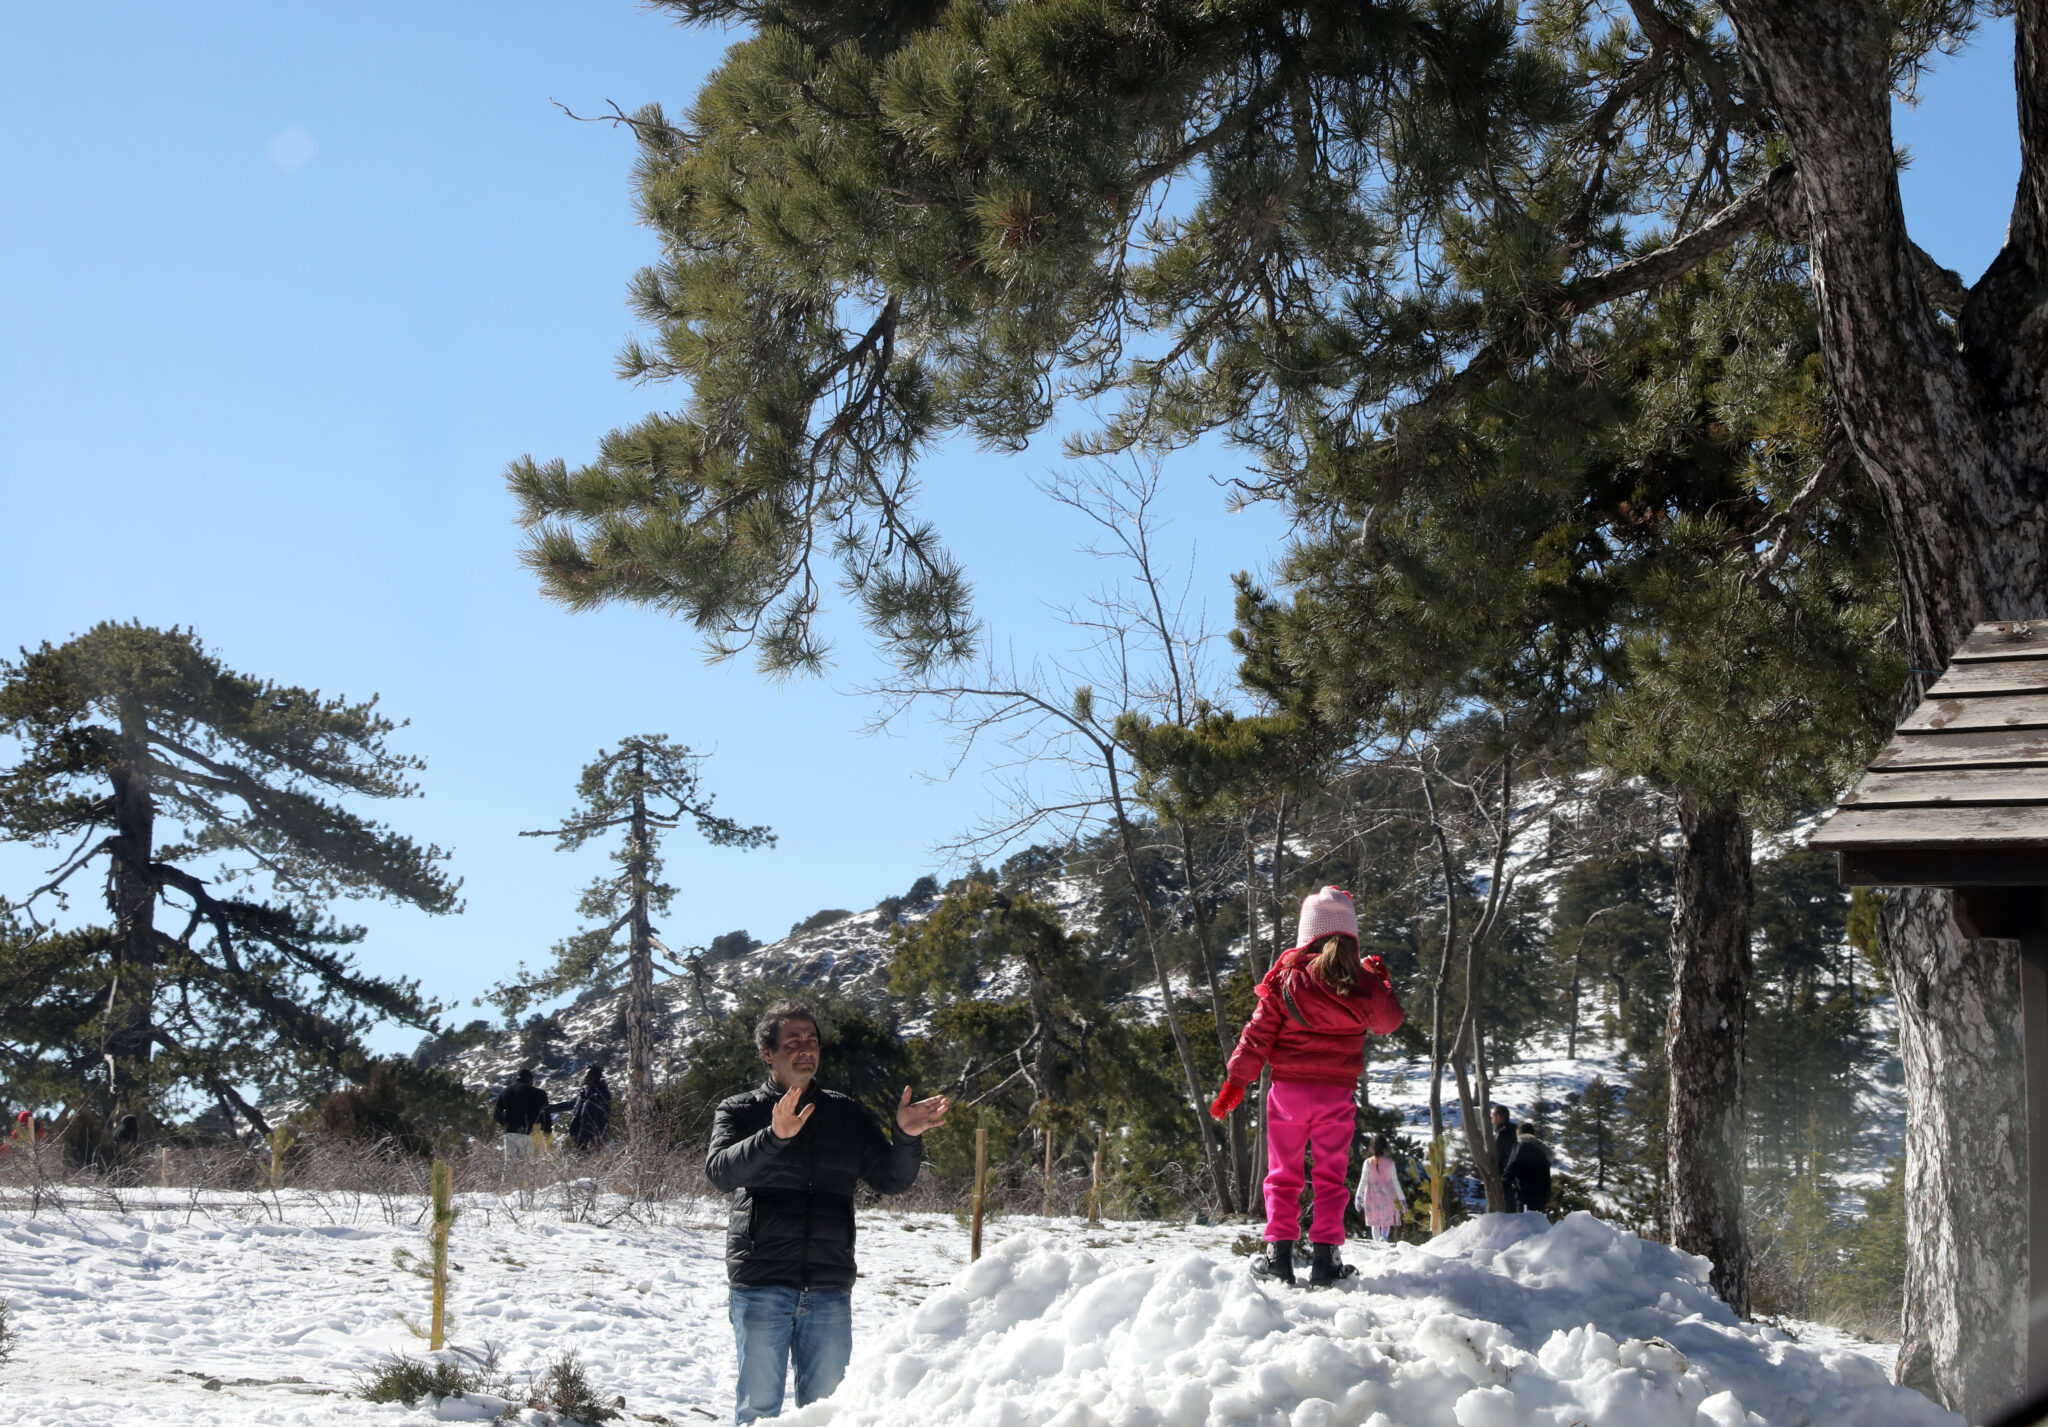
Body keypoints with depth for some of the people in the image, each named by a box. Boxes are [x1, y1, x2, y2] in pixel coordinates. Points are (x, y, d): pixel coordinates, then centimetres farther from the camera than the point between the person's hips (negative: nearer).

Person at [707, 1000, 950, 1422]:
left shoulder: (847, 1114, 14)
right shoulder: (739, 1113, 6)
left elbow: (892, 1180, 10)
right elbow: (720, 1171, -13)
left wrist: (907, 1137, -11)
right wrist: (775, 1136, -30)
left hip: (829, 1288, 3)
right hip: (760, 1286, -2)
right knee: (758, 1407, -1)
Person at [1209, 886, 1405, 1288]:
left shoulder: (1287, 978, -6)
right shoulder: (1363, 982, -2)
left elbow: (1259, 1033, -5)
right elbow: (1388, 1022, 14)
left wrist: (1236, 1079, -1)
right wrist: (1381, 983, 28)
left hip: (1289, 1089, -1)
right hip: (1337, 1093, 1)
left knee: (1283, 1175, 8)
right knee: (1331, 1176, 8)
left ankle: (1278, 1252, 1)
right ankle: (1324, 1255, 2)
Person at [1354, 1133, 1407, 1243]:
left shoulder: (1368, 1162, -5)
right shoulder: (1390, 1162, -5)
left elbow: (1363, 1181, -8)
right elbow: (1395, 1181, -3)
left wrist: (1359, 1197, -5)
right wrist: (1402, 1198, 2)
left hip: (1372, 1196, 0)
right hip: (1387, 1196, 0)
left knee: (1375, 1222, 13)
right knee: (1387, 1221, 7)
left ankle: (1376, 1241, 4)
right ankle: (1384, 1237, -21)